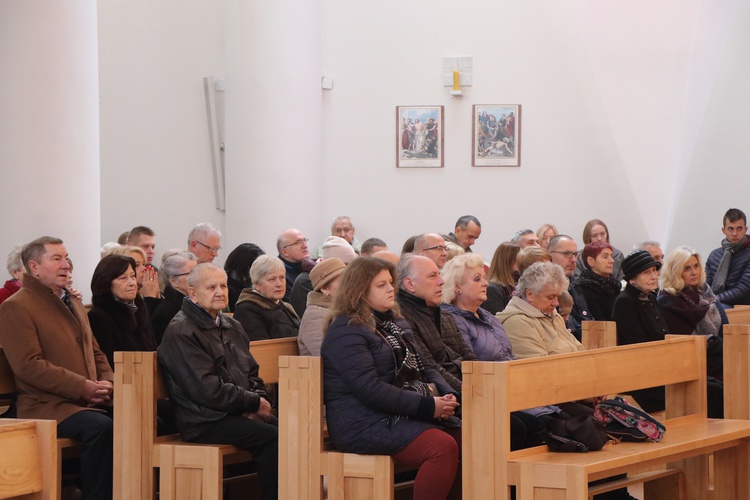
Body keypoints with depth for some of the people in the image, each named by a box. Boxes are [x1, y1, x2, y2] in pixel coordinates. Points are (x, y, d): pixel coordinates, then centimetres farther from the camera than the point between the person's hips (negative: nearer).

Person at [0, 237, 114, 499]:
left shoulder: (73, 302, 23)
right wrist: (82, 387, -18)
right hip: (46, 407, -7)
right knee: (100, 427, -34)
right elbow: (28, 366, -14)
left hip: (88, 402, 7)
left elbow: (95, 352, 26)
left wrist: (106, 383, 3)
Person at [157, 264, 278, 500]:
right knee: (273, 437, -28)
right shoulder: (181, 333, -7)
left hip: (239, 413, 8)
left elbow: (252, 373, 24)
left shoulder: (232, 327, 21)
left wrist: (260, 399, 0)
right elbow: (206, 389, -15)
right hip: (205, 421, -8)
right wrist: (253, 403, -11)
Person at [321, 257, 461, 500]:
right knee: (443, 447, -29)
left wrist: (446, 395, -2)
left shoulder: (396, 324, 20)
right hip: (365, 423, -9)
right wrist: (427, 406, -20)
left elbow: (423, 369, 21)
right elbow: (370, 389, -18)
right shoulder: (345, 331, -9)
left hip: (409, 414, 9)